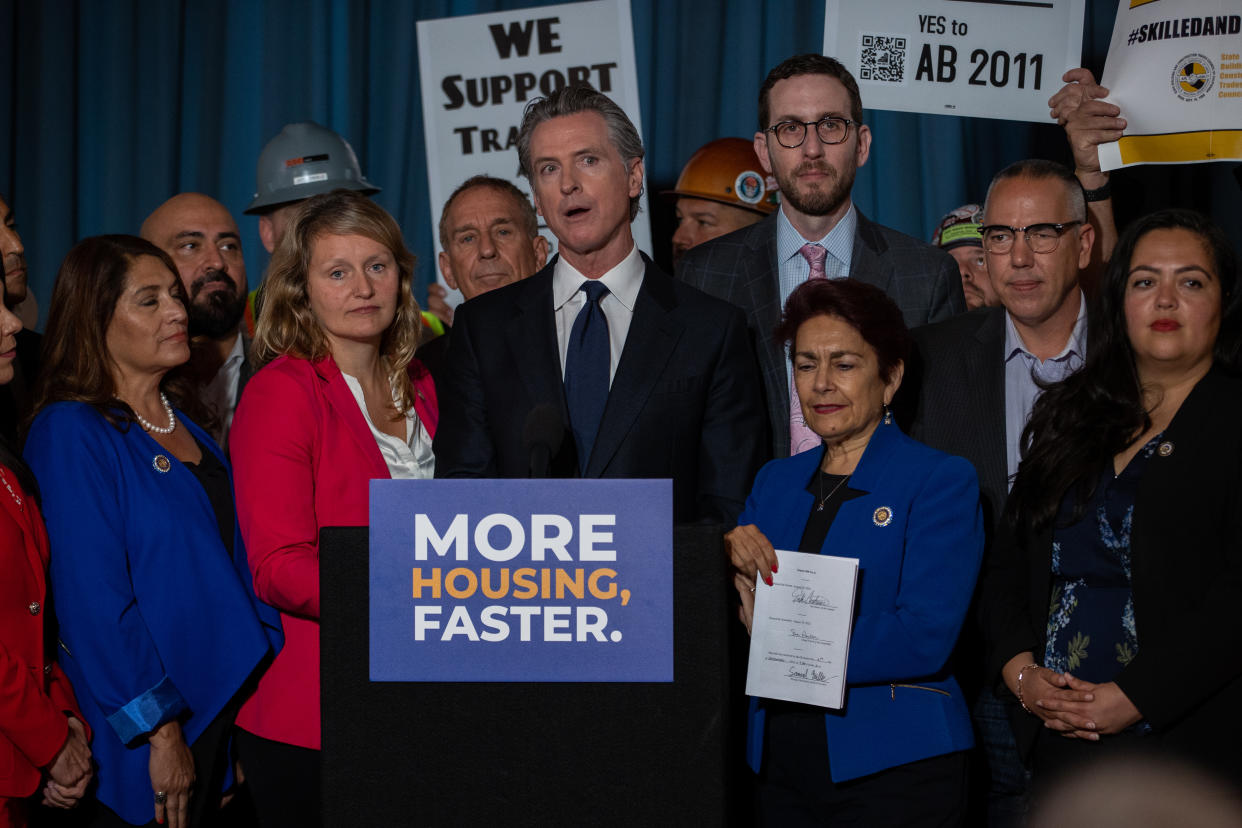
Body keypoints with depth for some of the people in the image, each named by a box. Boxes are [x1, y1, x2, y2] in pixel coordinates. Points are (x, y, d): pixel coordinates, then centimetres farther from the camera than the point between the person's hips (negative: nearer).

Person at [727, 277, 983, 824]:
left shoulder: (941, 481, -5)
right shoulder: (776, 480, 12)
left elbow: (925, 639, -18)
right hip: (782, 767, 5)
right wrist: (732, 563, -12)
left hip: (895, 768, -5)